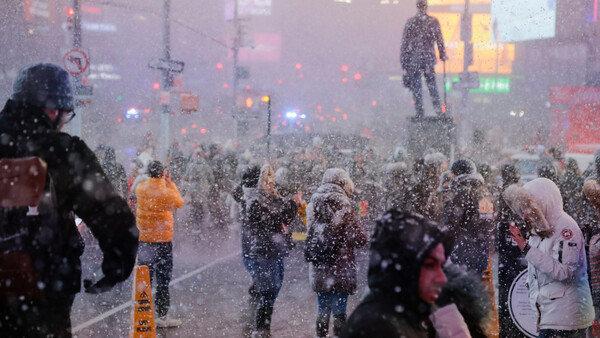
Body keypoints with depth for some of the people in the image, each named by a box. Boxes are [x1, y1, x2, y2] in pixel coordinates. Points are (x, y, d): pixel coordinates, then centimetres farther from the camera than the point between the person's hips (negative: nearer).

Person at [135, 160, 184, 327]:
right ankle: (162, 316, 9)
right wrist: (170, 182, 8)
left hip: (144, 239, 3)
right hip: (163, 239, -3)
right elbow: (179, 202, 5)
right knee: (163, 279, 6)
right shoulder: (167, 192, -16)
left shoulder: (140, 189, -7)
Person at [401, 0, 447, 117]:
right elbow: (440, 40, 3)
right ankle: (437, 108, 8)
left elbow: (405, 43, -5)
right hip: (429, 57, 2)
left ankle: (420, 112, 4)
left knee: (416, 85, 6)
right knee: (431, 82, 15)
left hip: (414, 58, -2)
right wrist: (443, 55, 14)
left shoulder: (410, 22, -7)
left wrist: (403, 60, 1)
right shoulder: (434, 21, -1)